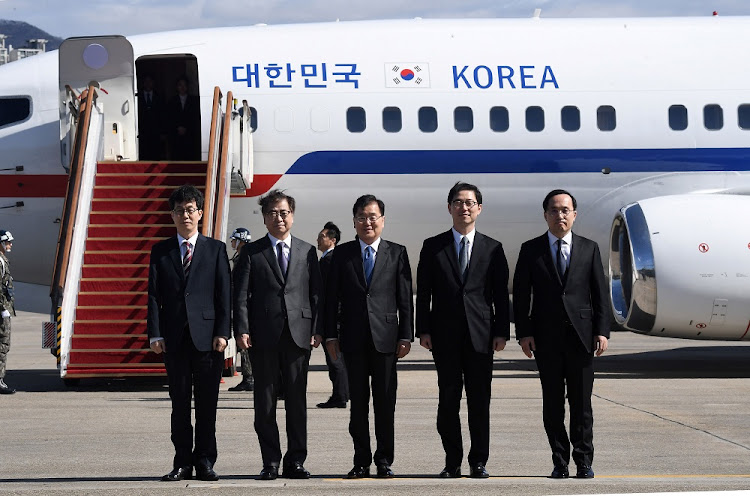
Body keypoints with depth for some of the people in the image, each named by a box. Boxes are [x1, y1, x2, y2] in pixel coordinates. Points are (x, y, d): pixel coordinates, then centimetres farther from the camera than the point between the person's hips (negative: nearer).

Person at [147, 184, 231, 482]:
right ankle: (182, 462, 9)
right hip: (174, 337, 1)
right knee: (179, 403, 4)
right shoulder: (160, 251, 10)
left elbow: (224, 295, 3)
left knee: (207, 403, 1)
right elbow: (154, 295, 6)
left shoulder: (215, 249, 7)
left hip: (207, 335, -1)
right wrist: (155, 334, -3)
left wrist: (222, 333, -6)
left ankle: (205, 461, 8)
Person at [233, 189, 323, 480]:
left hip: (299, 333, 1)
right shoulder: (252, 252, 7)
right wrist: (242, 330, -9)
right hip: (263, 336, -1)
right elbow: (241, 295, 2)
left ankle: (295, 462, 8)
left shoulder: (307, 251, 12)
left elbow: (316, 293, 9)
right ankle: (270, 462, 7)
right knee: (265, 402, 1)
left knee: (297, 400, 3)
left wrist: (316, 330, 0)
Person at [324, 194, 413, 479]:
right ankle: (361, 461, 9)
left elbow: (405, 298, 4)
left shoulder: (397, 253, 6)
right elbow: (332, 297, 7)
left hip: (385, 336, -1)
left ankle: (384, 461, 10)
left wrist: (406, 336, -2)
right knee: (358, 402, 4)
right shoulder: (342, 254, 7)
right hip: (353, 338, 1)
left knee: (385, 402, 2)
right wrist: (331, 335, 2)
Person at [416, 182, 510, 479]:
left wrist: (502, 332, -1)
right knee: (448, 400, 2)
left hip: (480, 334, 0)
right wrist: (423, 330, -2)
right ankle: (452, 462, 8)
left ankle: (478, 462, 9)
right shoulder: (433, 247, 8)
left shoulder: (492, 249, 8)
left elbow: (501, 295, 6)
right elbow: (423, 292, 5)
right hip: (445, 335, 0)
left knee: (479, 401, 2)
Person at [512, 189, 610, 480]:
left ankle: (584, 461, 9)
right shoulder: (531, 250, 6)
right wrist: (524, 332, -5)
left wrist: (602, 331, -2)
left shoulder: (589, 249, 9)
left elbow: (600, 293, 7)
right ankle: (560, 463, 9)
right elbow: (521, 294, 4)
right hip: (547, 338, 0)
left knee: (581, 402, 1)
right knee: (552, 403, 3)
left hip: (581, 334, 0)